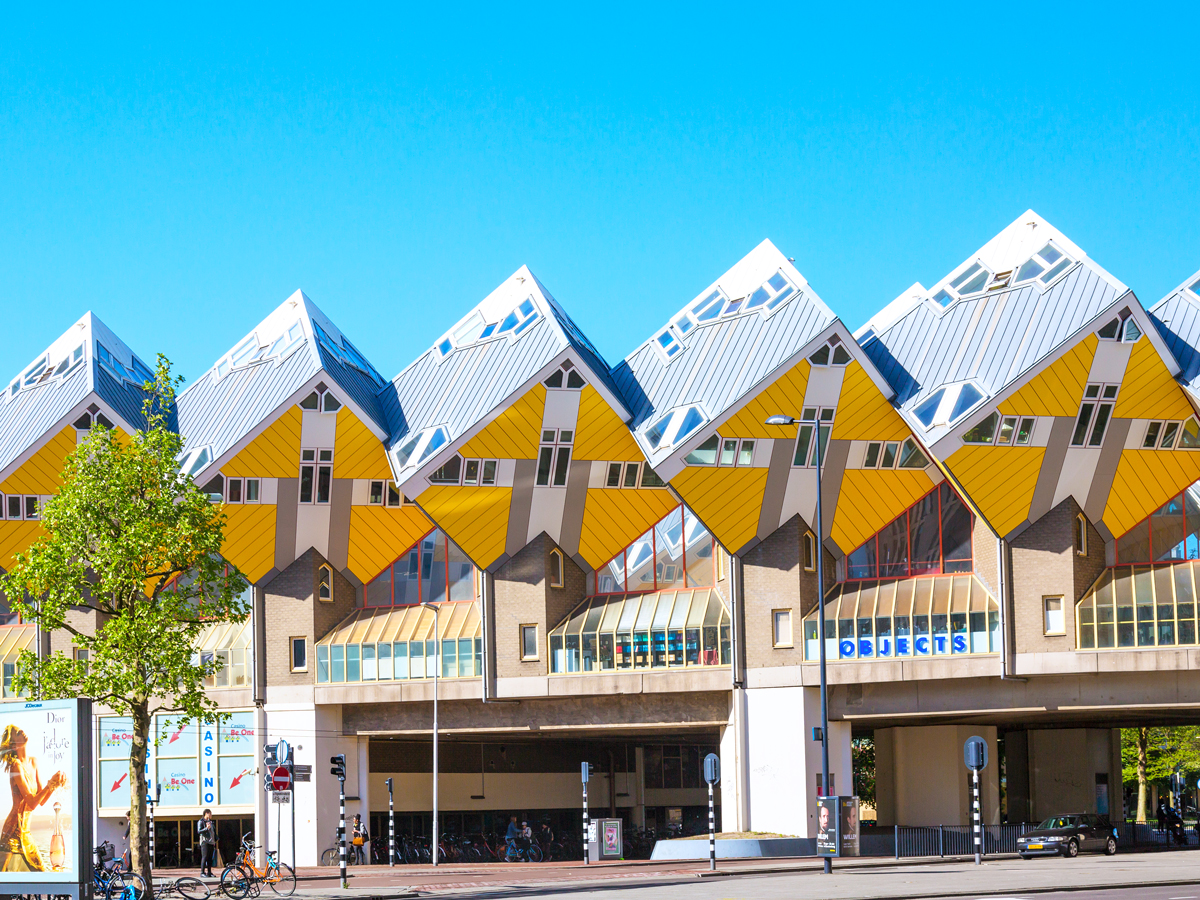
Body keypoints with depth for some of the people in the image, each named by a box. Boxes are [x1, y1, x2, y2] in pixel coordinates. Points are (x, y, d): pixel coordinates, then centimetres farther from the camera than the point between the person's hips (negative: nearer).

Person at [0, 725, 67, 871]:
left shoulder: (33, 762, 10)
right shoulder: (16, 766, -15)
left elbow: (41, 800, 10)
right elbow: (32, 803, -19)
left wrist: (56, 783, -4)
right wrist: (50, 784, -25)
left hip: (25, 831, 9)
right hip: (14, 830, -9)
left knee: (40, 872, 11)